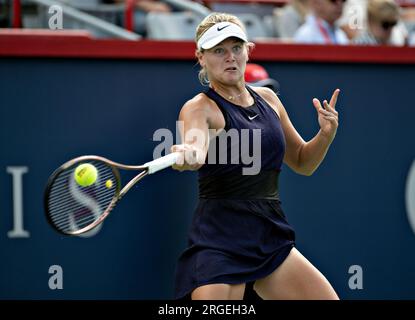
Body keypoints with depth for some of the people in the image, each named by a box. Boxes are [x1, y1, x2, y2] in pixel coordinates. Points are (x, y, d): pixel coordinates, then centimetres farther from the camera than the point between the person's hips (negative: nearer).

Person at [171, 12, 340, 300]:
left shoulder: (267, 98, 13)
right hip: (219, 243, -6)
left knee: (329, 298, -1)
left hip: (273, 240, 6)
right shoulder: (199, 108, -6)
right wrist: (185, 156, -52)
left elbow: (302, 162, 22)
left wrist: (327, 134, 2)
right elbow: (194, 146, -29)